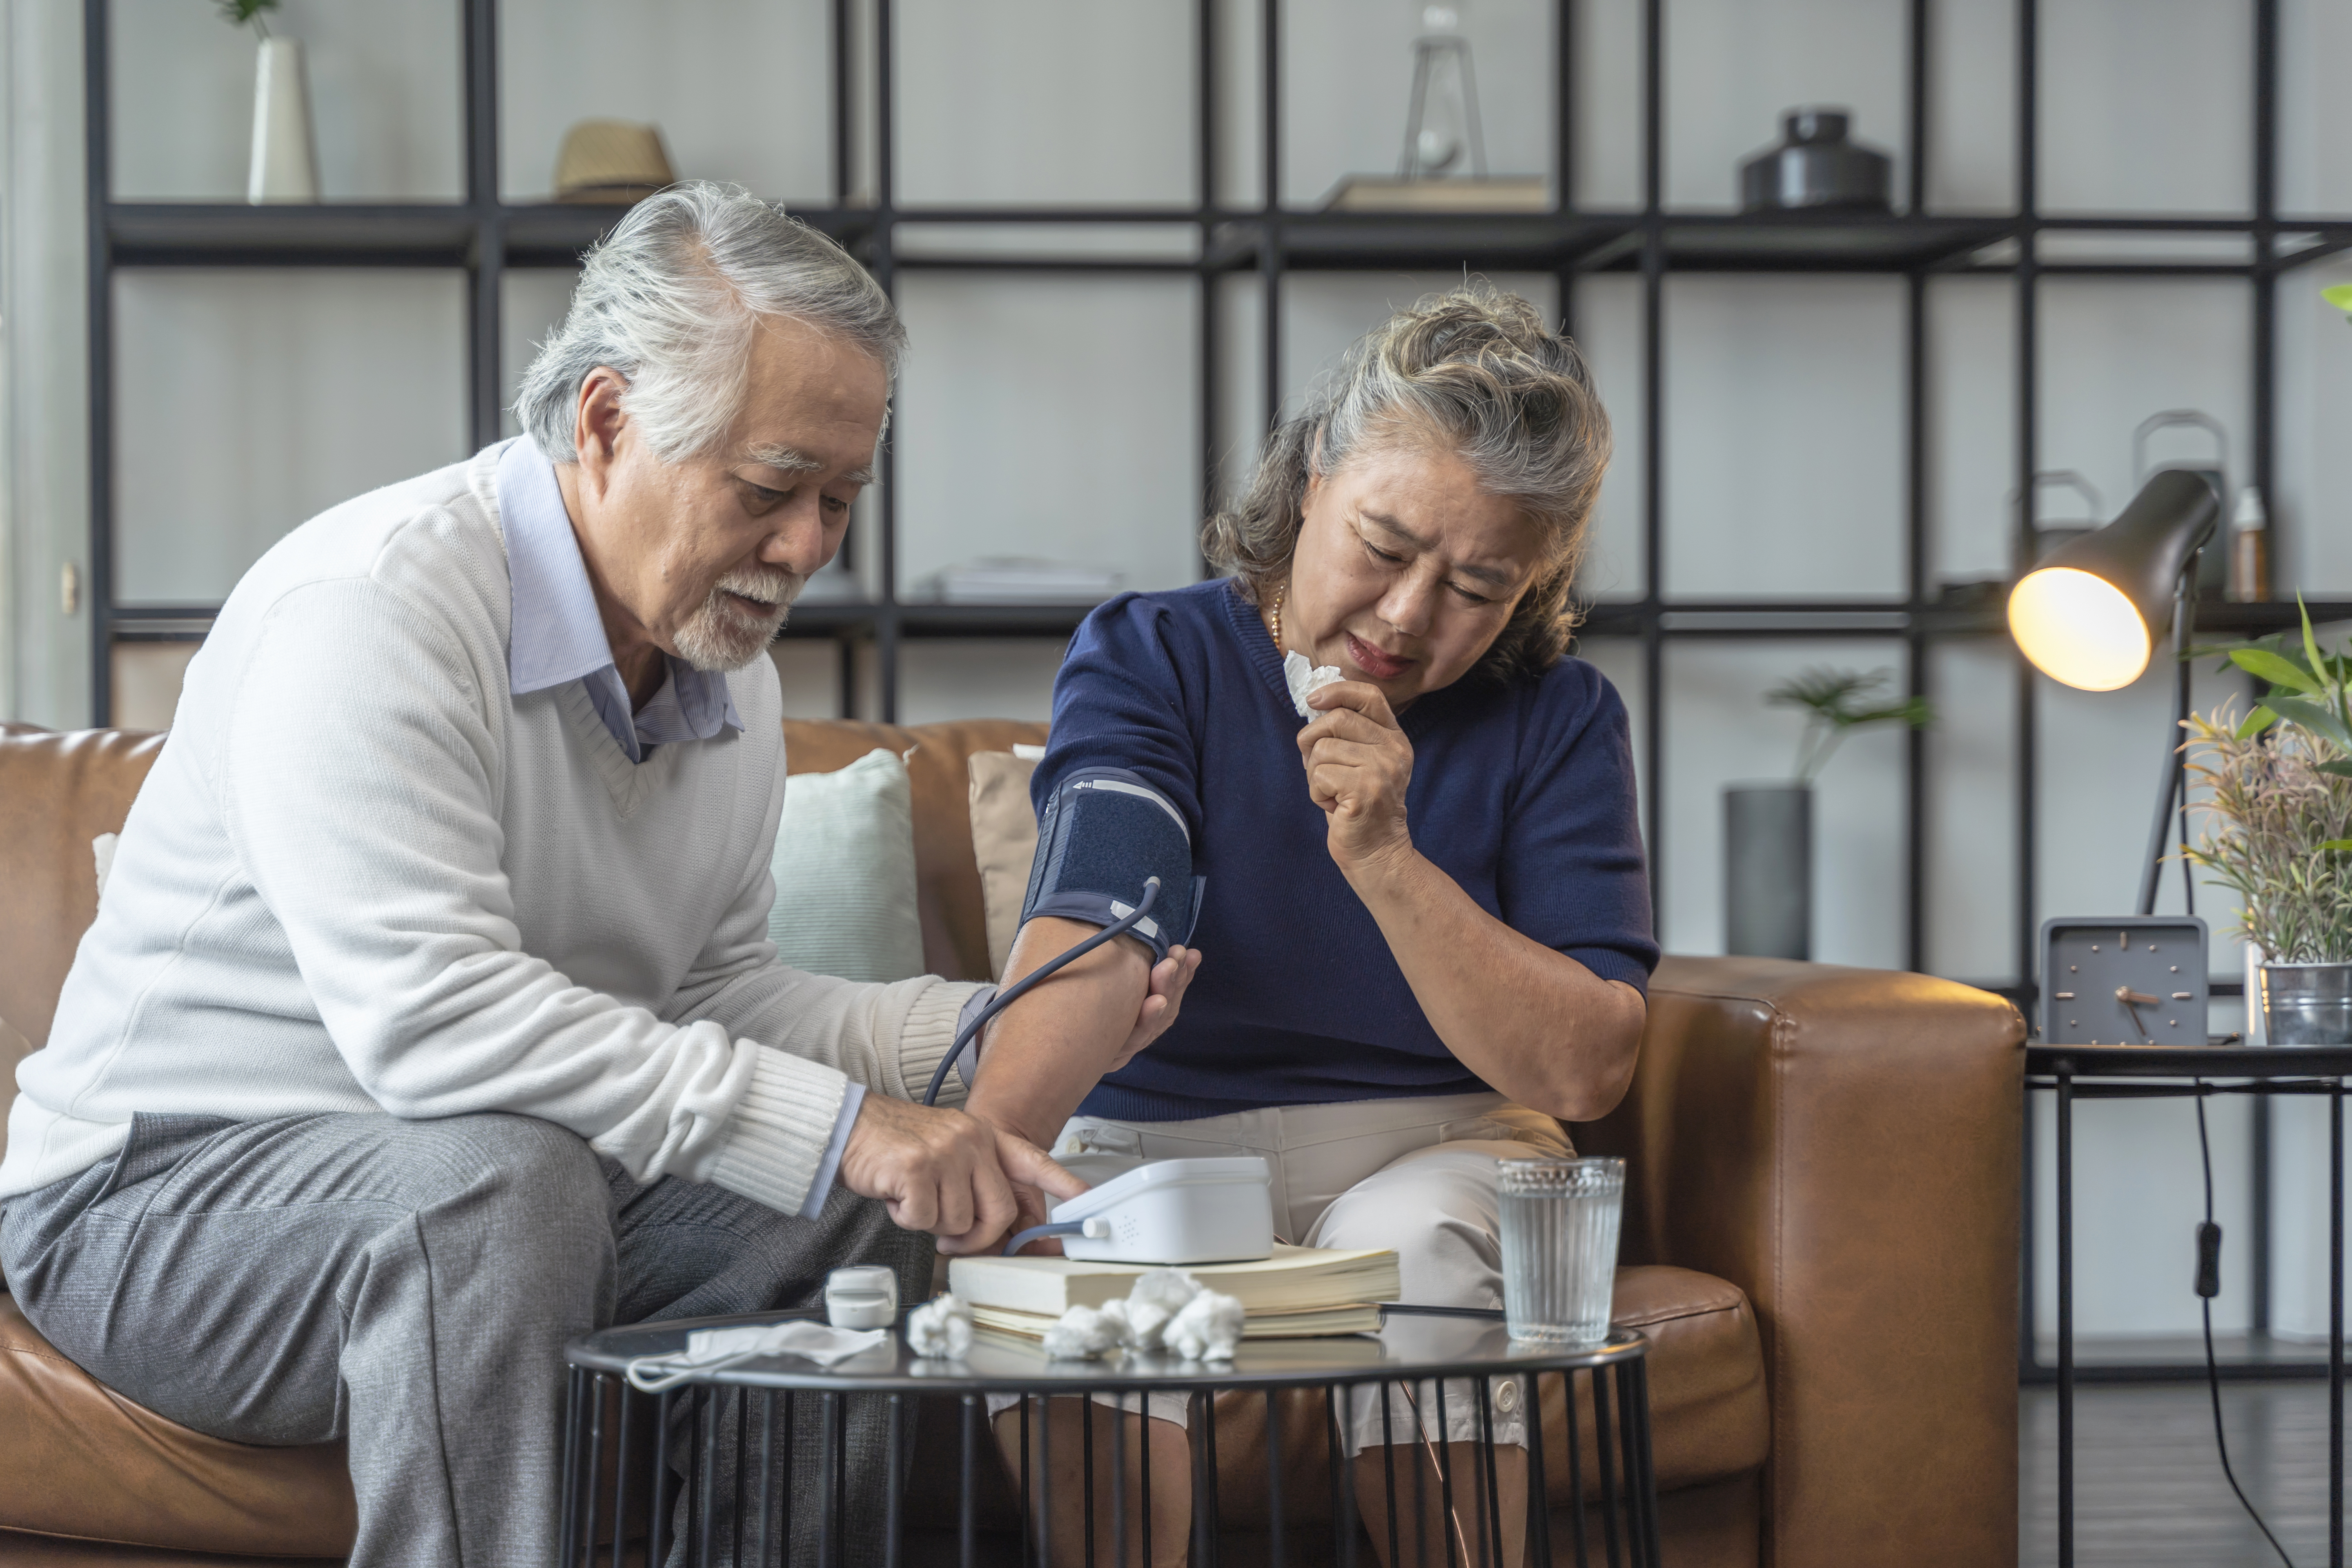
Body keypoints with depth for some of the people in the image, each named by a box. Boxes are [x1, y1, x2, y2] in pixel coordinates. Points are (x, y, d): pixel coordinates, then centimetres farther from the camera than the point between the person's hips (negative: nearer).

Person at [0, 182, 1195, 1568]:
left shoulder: (730, 662, 7)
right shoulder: (371, 607, -22)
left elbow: (713, 997, 13)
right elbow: (428, 1013, -33)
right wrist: (831, 1121, -35)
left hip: (496, 1191, 8)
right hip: (163, 1194, -8)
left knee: (869, 1205, -7)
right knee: (503, 1175, -36)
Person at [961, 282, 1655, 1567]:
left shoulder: (1555, 721, 1)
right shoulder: (1148, 662, -3)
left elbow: (1581, 1070, -8)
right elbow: (1091, 937, -22)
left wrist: (1386, 859, -20)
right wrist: (982, 1155, -42)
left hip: (1436, 1153, 1)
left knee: (1406, 1243, -33)